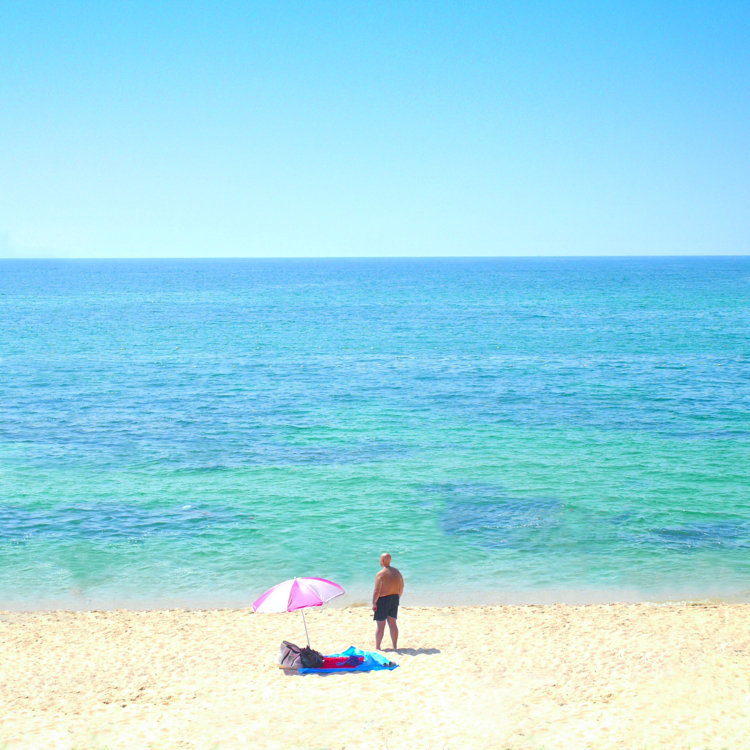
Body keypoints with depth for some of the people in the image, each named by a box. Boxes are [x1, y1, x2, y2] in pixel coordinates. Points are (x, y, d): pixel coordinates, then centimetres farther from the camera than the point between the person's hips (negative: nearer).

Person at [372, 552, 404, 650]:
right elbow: (401, 586, 12)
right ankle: (395, 646, 14)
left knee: (380, 625, 1)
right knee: (392, 623, 12)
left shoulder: (381, 574, -16)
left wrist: (374, 603, -11)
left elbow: (377, 590, -19)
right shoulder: (396, 571, 6)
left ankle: (377, 647, 7)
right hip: (394, 599, 6)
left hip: (383, 600, -6)